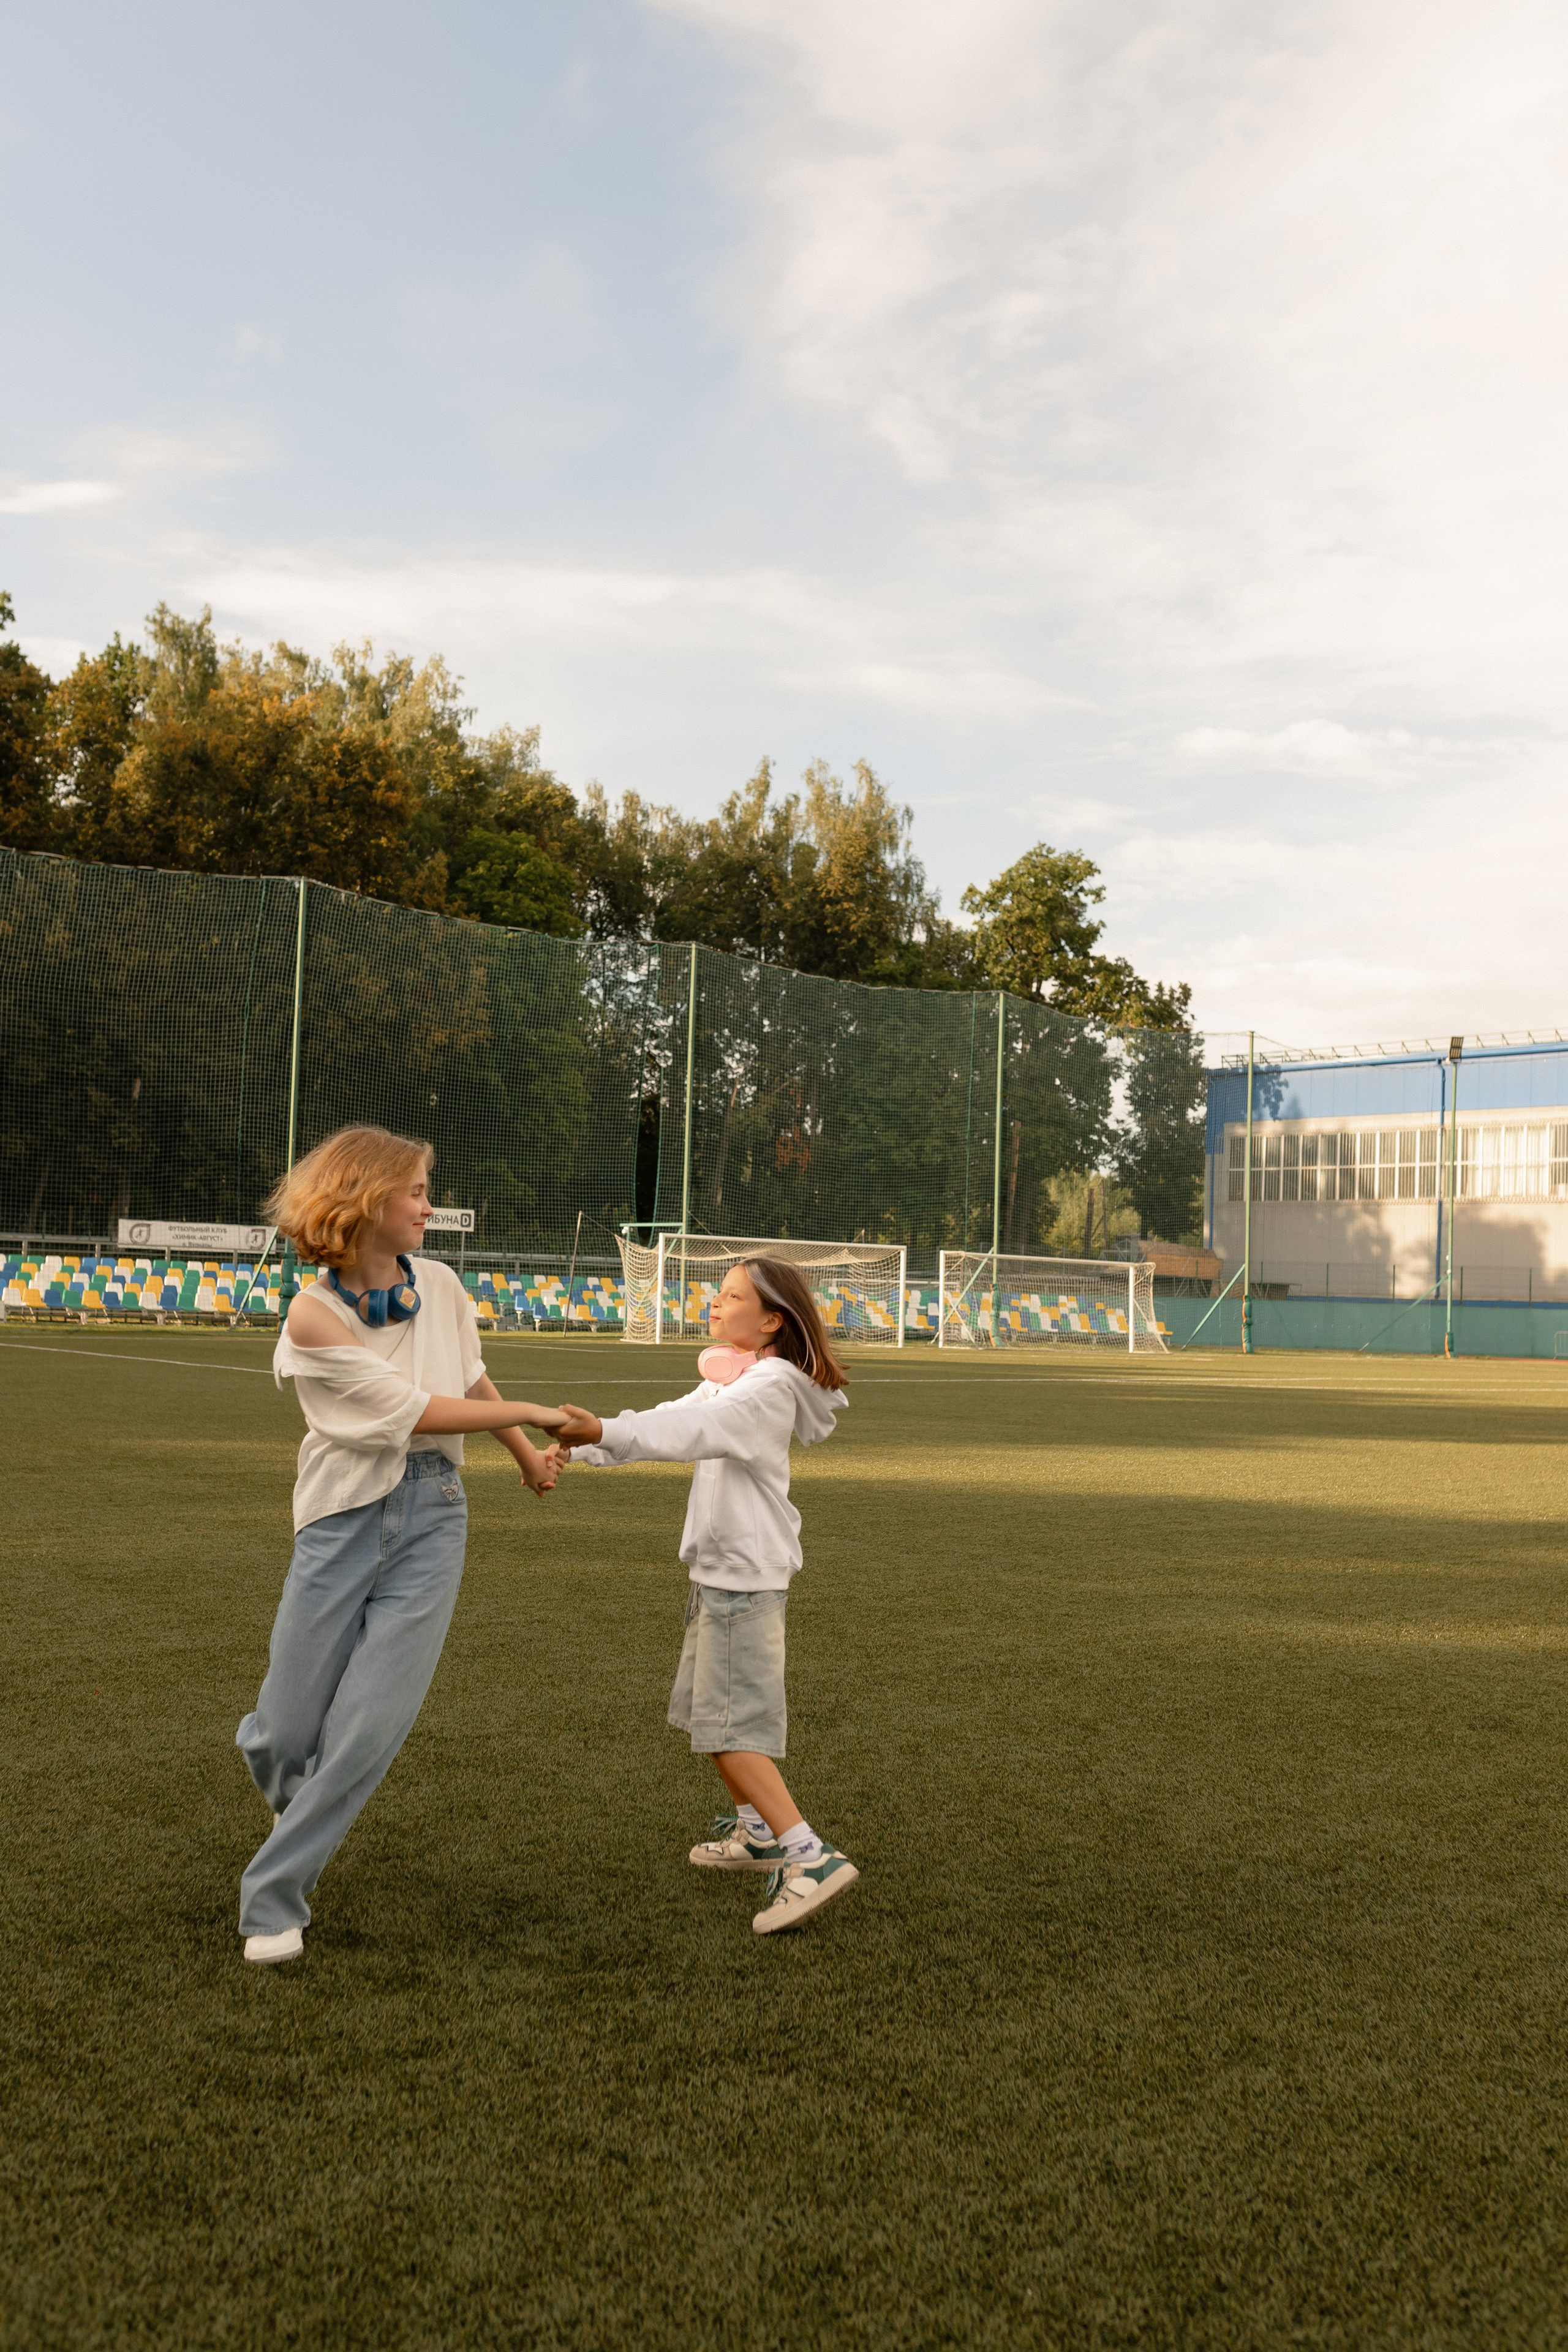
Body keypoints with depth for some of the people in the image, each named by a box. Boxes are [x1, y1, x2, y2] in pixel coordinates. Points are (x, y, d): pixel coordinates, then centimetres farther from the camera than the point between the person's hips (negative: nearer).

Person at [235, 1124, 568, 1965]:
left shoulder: (440, 1286, 3)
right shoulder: (315, 1316, -11)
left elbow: (473, 1381, 22)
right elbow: (415, 1410, -13)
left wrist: (528, 1457, 31)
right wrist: (532, 1414, -7)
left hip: (431, 1522, 3)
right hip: (343, 1522, -3)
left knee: (367, 1731, -7)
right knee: (288, 1734, 4)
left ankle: (273, 1899, 11)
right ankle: (267, 1748, 44)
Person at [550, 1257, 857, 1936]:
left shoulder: (770, 1385, -15)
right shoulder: (728, 1382, 18)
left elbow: (694, 1431, -31)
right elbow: (672, 1423, 9)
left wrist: (604, 1431, -44)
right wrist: (578, 1450, -3)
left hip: (745, 1574, -10)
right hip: (720, 1570, 10)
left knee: (728, 1726, -13)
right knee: (703, 1709, 19)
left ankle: (810, 1859, -13)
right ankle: (757, 1829, 34)